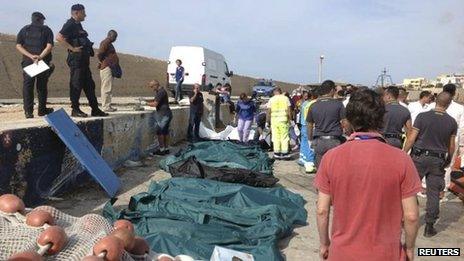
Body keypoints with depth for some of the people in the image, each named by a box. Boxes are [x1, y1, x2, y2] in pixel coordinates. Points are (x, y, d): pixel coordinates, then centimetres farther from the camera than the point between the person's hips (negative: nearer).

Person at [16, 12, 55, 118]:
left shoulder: (24, 30, 11)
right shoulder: (46, 30, 3)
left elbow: (18, 46, 1)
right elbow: (49, 46, -11)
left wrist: (31, 56, -8)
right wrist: (40, 57, -17)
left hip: (28, 62, 2)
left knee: (27, 87, 4)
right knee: (42, 87, 8)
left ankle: (28, 111, 1)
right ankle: (42, 110, 15)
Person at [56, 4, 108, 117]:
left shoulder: (78, 25, 20)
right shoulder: (70, 24, -9)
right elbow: (59, 37, -21)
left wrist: (88, 51, 17)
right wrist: (72, 48, -20)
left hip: (83, 60, 10)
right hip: (76, 59, -10)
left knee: (89, 85, 11)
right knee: (76, 85, -5)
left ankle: (95, 110, 16)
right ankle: (75, 110, 2)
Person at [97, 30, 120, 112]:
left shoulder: (109, 43, 22)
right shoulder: (105, 42, -9)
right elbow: (100, 54, -18)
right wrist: (105, 63, -10)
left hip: (110, 69, 11)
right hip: (106, 68, -11)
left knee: (107, 88, 12)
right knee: (107, 88, -10)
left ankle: (107, 106, 16)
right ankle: (106, 106, -9)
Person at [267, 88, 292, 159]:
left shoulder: (271, 99, 7)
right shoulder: (285, 98, 5)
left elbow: (268, 112, 4)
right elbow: (289, 110, 1)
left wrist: (268, 121, 10)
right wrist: (289, 119, 8)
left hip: (274, 119, 1)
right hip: (283, 119, -1)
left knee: (276, 137, 6)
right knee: (284, 137, 3)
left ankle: (277, 153, 9)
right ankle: (284, 153, 3)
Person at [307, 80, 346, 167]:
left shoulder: (314, 106, 5)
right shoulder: (338, 104, -4)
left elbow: (309, 125, 11)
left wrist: (310, 140, 21)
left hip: (319, 141, 3)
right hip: (334, 141, -3)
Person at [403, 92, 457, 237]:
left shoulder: (422, 116, -8)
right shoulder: (452, 122, -1)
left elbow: (412, 139, -9)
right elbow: (451, 146, 5)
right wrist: (449, 160, 21)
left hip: (419, 157, -1)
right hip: (438, 161, 2)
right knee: (434, 193, 8)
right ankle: (429, 227, 14)